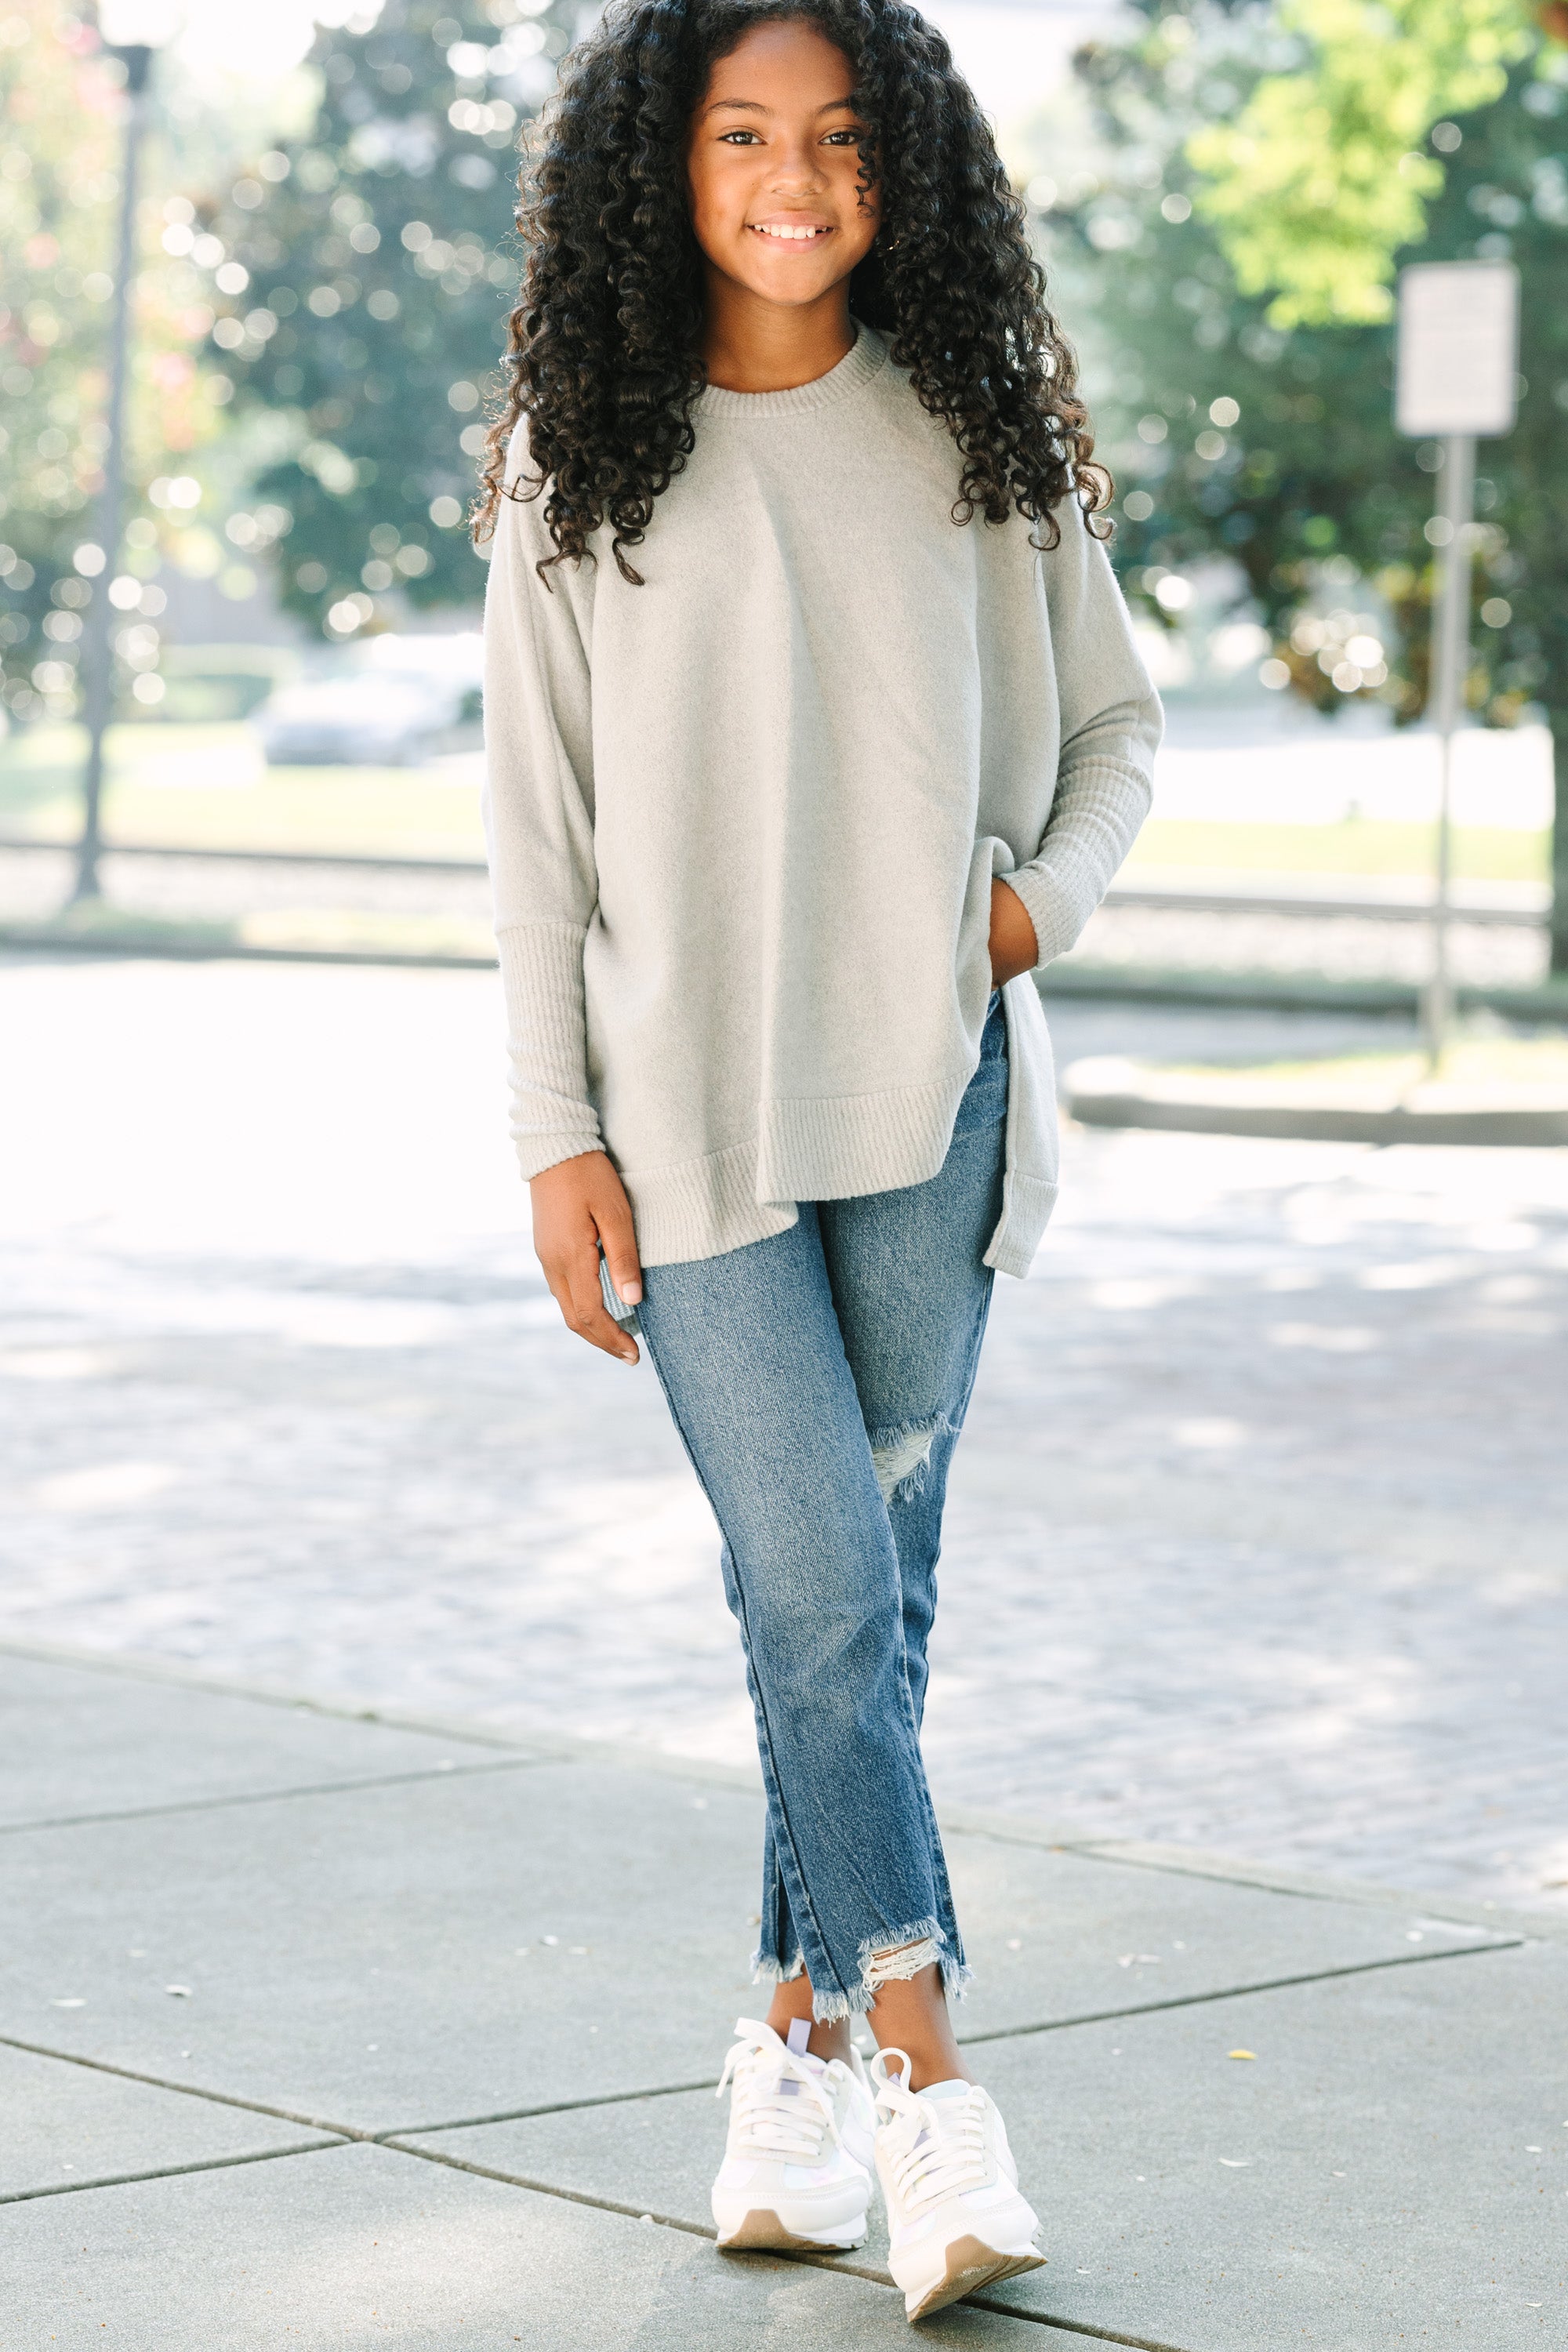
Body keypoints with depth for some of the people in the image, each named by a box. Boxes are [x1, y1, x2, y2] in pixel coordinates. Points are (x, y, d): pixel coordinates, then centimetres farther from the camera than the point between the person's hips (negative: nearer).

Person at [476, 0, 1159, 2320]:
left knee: (870, 1592, 6)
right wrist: (558, 1137, -2)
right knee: (818, 1597, -9)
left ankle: (805, 2022, 21)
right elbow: (538, 824, 2)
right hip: (693, 1108, -2)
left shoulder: (977, 438, 6)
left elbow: (1114, 720, 16)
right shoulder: (583, 469, 2)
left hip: (928, 1098, 2)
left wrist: (1049, 897, -5)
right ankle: (930, 2089, -5)